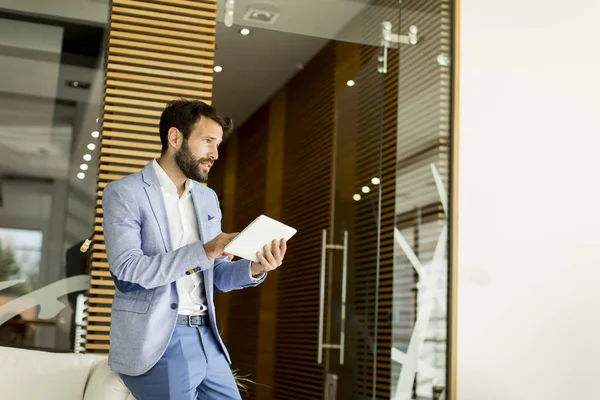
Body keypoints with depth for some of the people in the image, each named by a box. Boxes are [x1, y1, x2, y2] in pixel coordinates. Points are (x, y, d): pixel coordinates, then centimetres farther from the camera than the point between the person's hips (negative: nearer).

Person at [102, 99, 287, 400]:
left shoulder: (208, 198, 15)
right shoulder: (124, 193, -5)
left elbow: (215, 275, 14)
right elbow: (126, 270, -17)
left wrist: (254, 269, -7)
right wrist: (203, 251, -25)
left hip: (206, 339, 6)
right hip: (156, 344, -6)